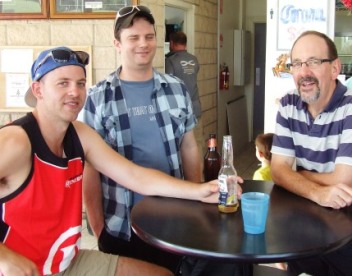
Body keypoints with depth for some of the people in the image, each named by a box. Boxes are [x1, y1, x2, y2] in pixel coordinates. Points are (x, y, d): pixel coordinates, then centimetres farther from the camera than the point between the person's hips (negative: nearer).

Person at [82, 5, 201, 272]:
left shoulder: (177, 89, 2)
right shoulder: (99, 98, -7)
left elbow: (189, 148, 8)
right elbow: (91, 167, -5)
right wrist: (97, 226, -6)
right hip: (121, 228, -2)